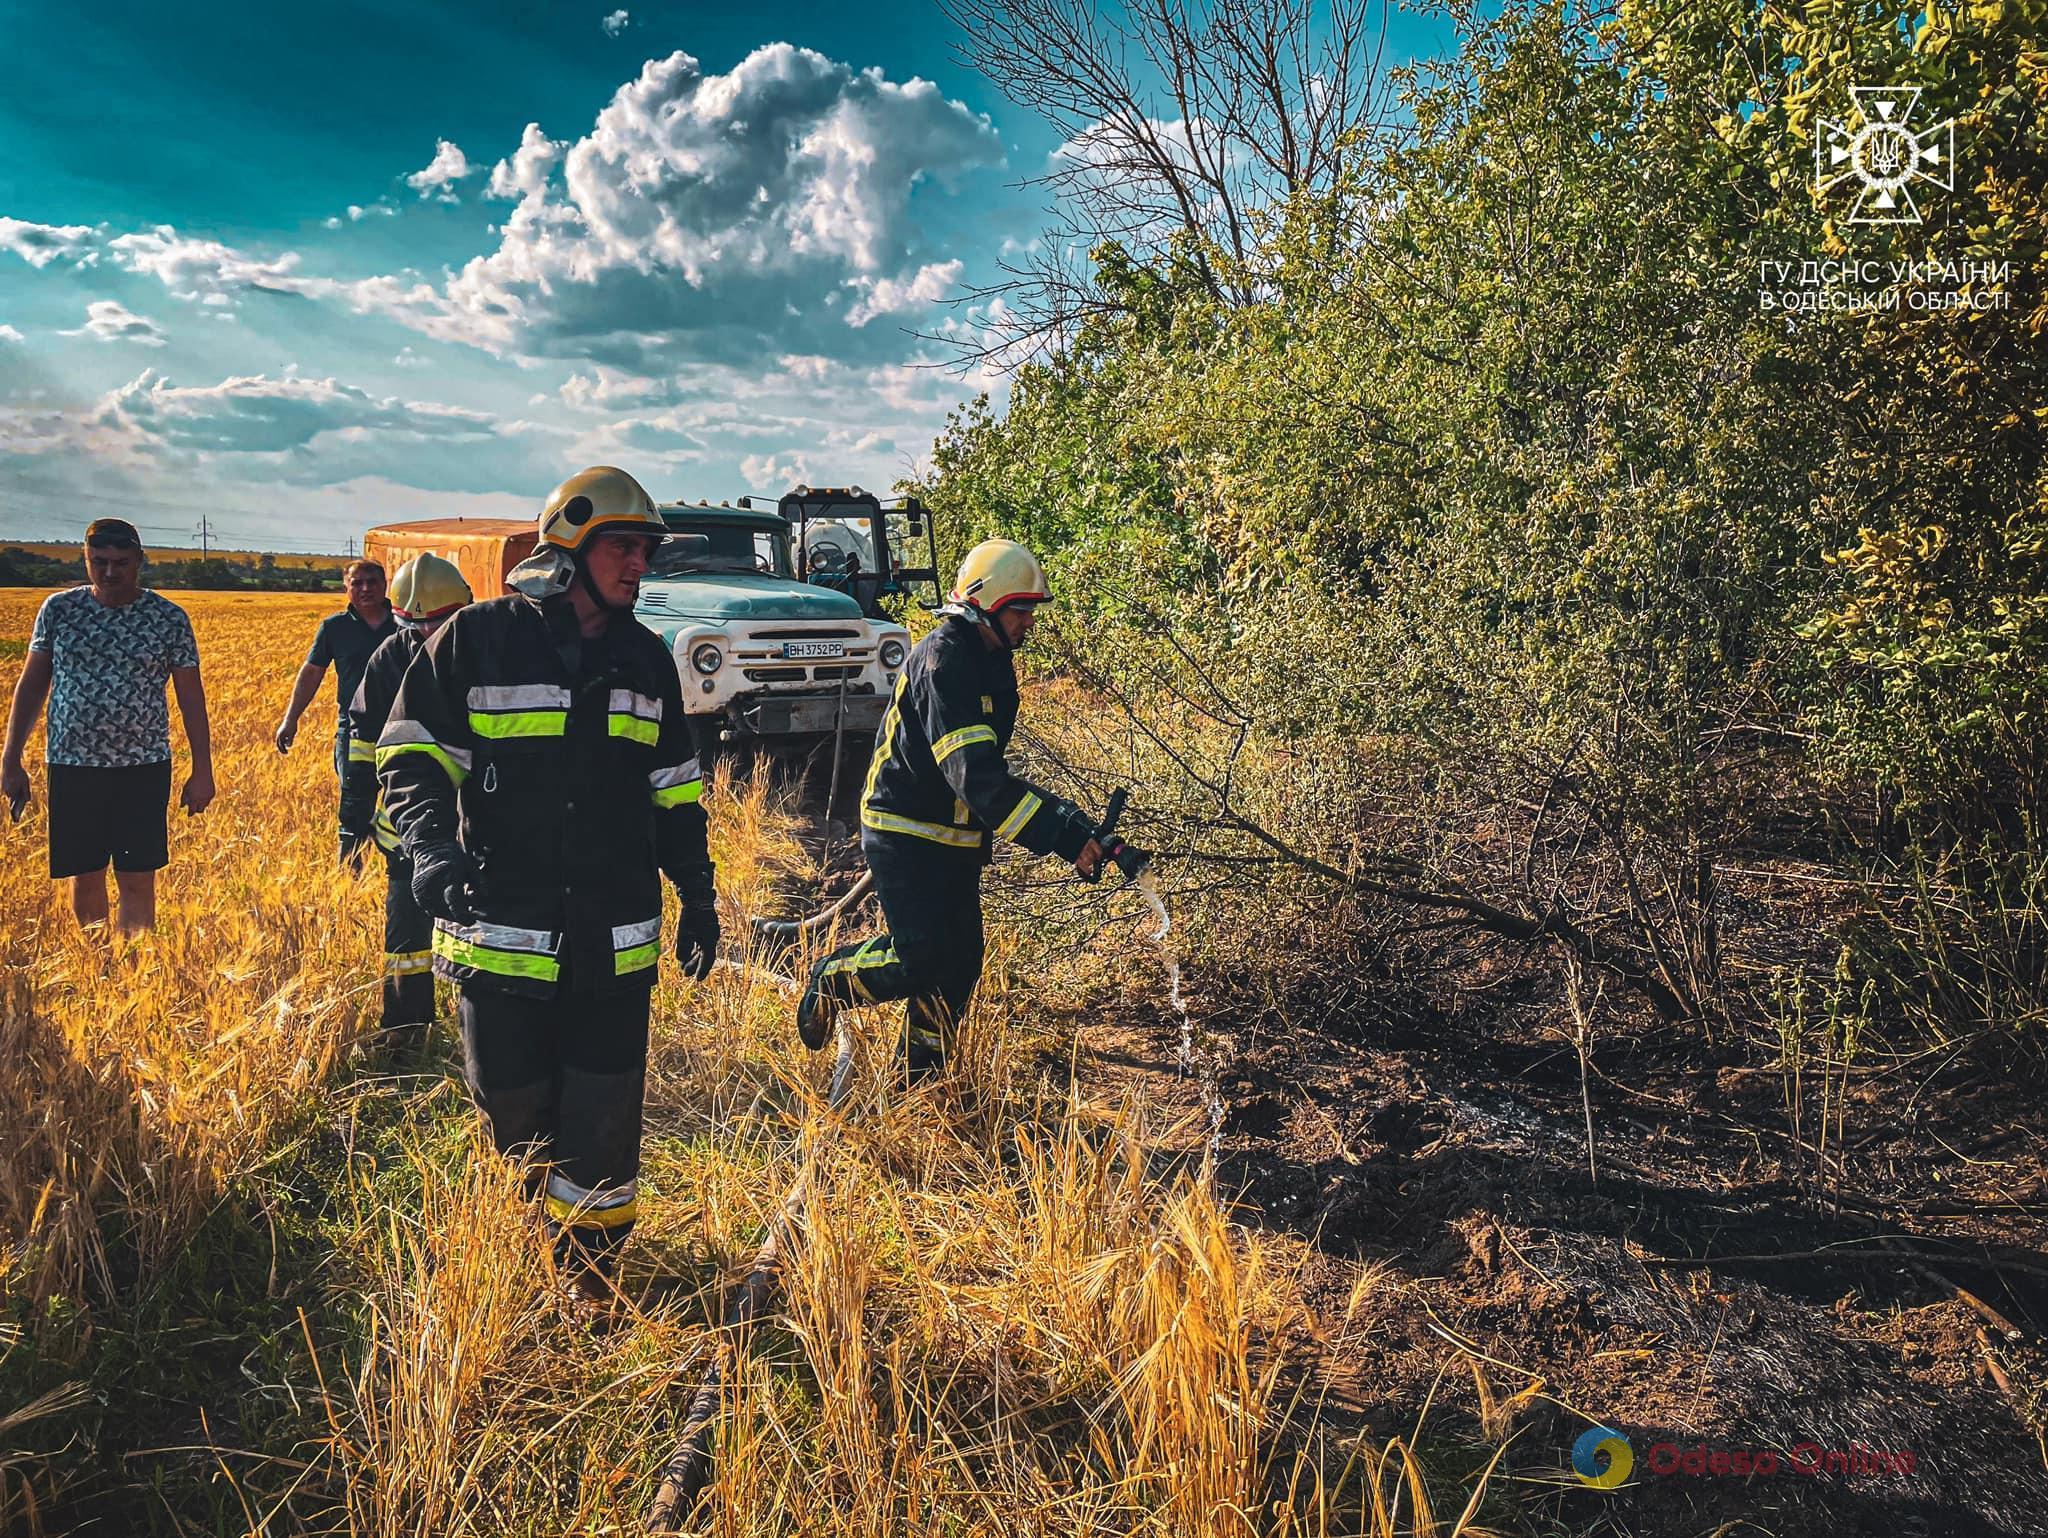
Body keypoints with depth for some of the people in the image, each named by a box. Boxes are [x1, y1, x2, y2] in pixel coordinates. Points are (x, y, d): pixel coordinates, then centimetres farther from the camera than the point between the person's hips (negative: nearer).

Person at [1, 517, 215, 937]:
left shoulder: (169, 619, -1)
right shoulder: (58, 609, 3)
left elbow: (191, 698, 1)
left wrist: (202, 770, -2)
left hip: (144, 767, -2)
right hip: (72, 766, 2)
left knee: (138, 883, -2)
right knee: (85, 878, 10)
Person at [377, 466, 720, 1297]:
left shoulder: (646, 658, 10)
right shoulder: (479, 638, -4)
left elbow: (674, 788, 17)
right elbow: (411, 752, -1)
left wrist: (697, 892, 14)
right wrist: (433, 843, -19)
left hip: (615, 942, 3)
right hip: (500, 935, -3)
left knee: (605, 1120, 6)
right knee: (516, 1112, 10)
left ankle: (589, 1273, 25)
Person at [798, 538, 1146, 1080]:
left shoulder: (992, 661, 8)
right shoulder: (943, 661, -23)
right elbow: (976, 776, -33)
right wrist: (1065, 837, -37)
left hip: (955, 840, 9)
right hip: (905, 836, -9)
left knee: (960, 964, 8)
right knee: (919, 962, -14)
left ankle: (919, 1078, 24)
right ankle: (830, 981, 15)